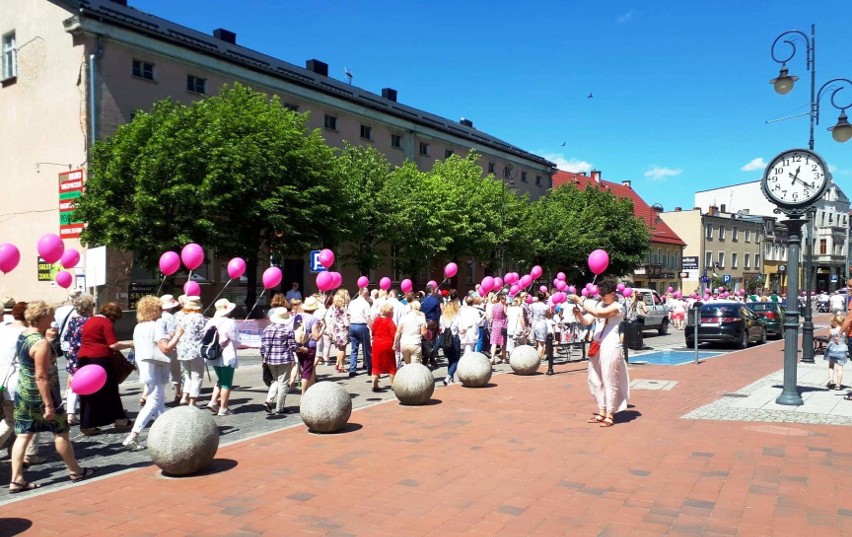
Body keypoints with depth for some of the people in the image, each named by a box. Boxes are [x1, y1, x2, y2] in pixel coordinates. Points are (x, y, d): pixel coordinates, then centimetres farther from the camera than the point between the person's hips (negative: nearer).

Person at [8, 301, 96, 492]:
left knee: (23, 435, 9)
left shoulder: (23, 335, 4)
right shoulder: (41, 343, -24)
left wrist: (46, 338, 16)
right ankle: (76, 471, 20)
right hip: (40, 396, -8)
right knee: (61, 432, 7)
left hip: (23, 394, 8)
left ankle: (16, 480, 9)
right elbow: (41, 377, -26)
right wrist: (49, 405, -23)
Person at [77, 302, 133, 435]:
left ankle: (87, 425, 10)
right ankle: (120, 420, 12)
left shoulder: (89, 321, 19)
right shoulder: (106, 322, -6)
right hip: (99, 359, -7)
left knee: (88, 393, 10)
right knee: (109, 390, 3)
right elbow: (113, 345, -14)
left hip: (83, 359, 7)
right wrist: (130, 344, -3)